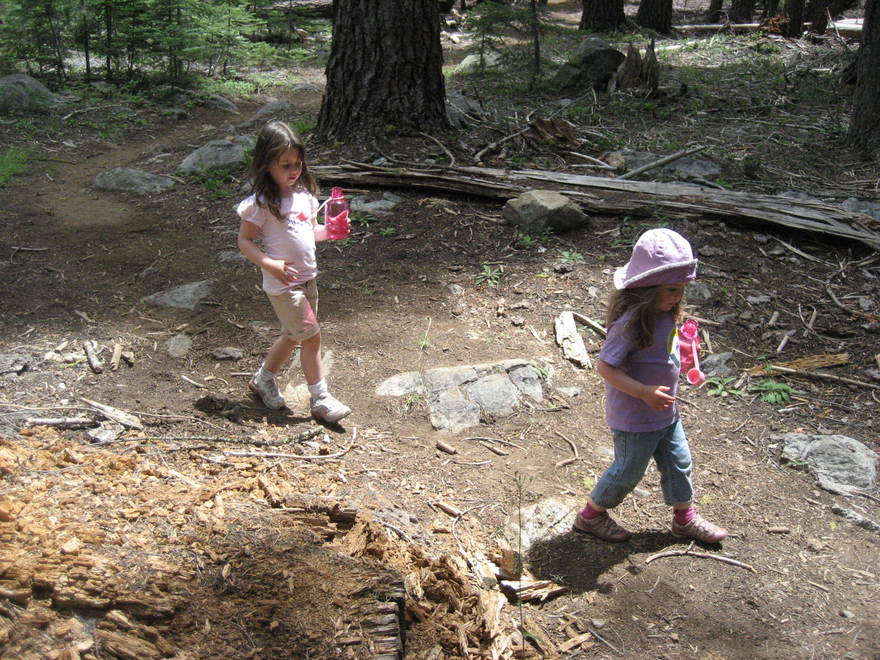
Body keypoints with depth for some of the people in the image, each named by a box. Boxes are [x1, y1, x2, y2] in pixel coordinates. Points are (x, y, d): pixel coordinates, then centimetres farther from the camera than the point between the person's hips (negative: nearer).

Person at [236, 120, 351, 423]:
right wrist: (270, 264, -26)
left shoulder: (304, 194, 6)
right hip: (282, 282, -8)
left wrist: (329, 231, -4)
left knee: (294, 335, 18)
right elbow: (244, 241, -12)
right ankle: (320, 399, 6)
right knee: (311, 335, -6)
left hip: (307, 277, 8)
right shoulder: (262, 203, -15)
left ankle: (263, 380, 38)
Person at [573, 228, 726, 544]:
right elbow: (606, 367, -29)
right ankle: (591, 515, 32)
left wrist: (683, 349, 5)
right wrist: (645, 392, -34)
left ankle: (684, 517, 42)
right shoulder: (631, 322, -30)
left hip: (666, 412, 9)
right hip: (635, 418, -8)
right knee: (628, 470, 10)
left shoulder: (665, 313, -2)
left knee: (678, 461, 21)